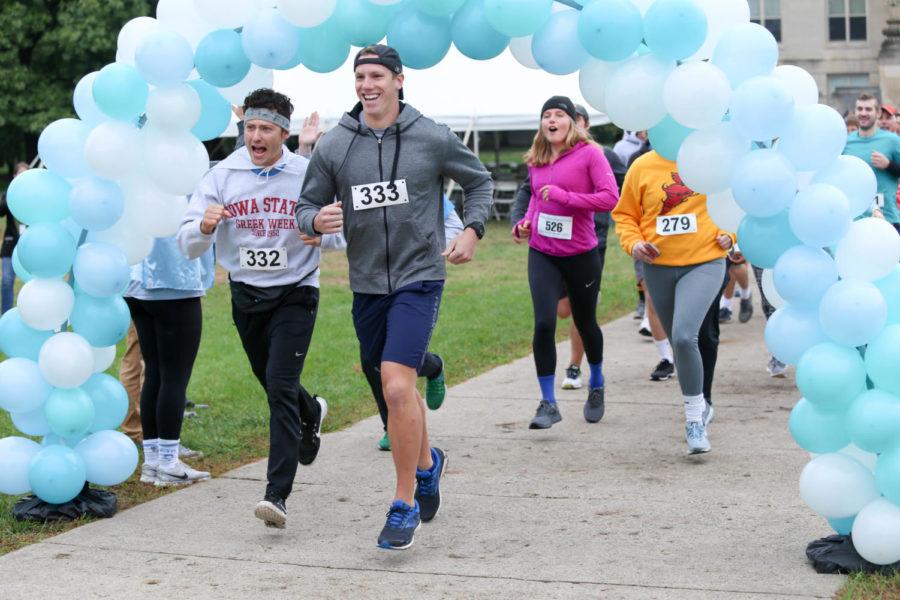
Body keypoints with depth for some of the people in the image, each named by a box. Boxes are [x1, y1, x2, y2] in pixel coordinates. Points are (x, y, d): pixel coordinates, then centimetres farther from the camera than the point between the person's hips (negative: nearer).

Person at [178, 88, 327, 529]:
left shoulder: (308, 175, -9)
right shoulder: (223, 175, -4)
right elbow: (189, 245, -8)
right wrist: (204, 225, -31)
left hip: (295, 294, -4)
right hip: (246, 294, 4)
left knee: (281, 388, -16)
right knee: (273, 385, 20)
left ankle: (277, 494, -16)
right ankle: (311, 413, 55)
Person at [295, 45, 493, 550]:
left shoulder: (433, 138, -5)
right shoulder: (334, 146, -1)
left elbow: (480, 181, 10)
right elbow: (307, 206, 6)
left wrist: (473, 229, -4)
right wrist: (316, 219, -17)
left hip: (419, 278, -4)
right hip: (367, 284, 4)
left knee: (397, 387, -19)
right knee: (396, 389, 18)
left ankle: (405, 505, -6)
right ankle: (427, 463, 46)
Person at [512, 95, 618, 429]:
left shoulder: (589, 153, -9)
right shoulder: (536, 160, 5)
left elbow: (610, 198, -18)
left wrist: (564, 196, -23)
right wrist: (526, 221, 3)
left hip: (581, 254, -2)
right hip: (542, 254, 3)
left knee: (585, 323, 15)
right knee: (544, 323, -12)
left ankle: (596, 386, 42)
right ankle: (548, 404, -4)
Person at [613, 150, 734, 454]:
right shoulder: (642, 166, 0)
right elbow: (624, 214, 9)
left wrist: (729, 233, -3)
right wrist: (633, 243, -9)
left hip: (704, 262, -3)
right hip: (658, 267, 4)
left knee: (684, 336, -23)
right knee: (680, 342, 16)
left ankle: (694, 419, -9)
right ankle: (700, 406, 41)